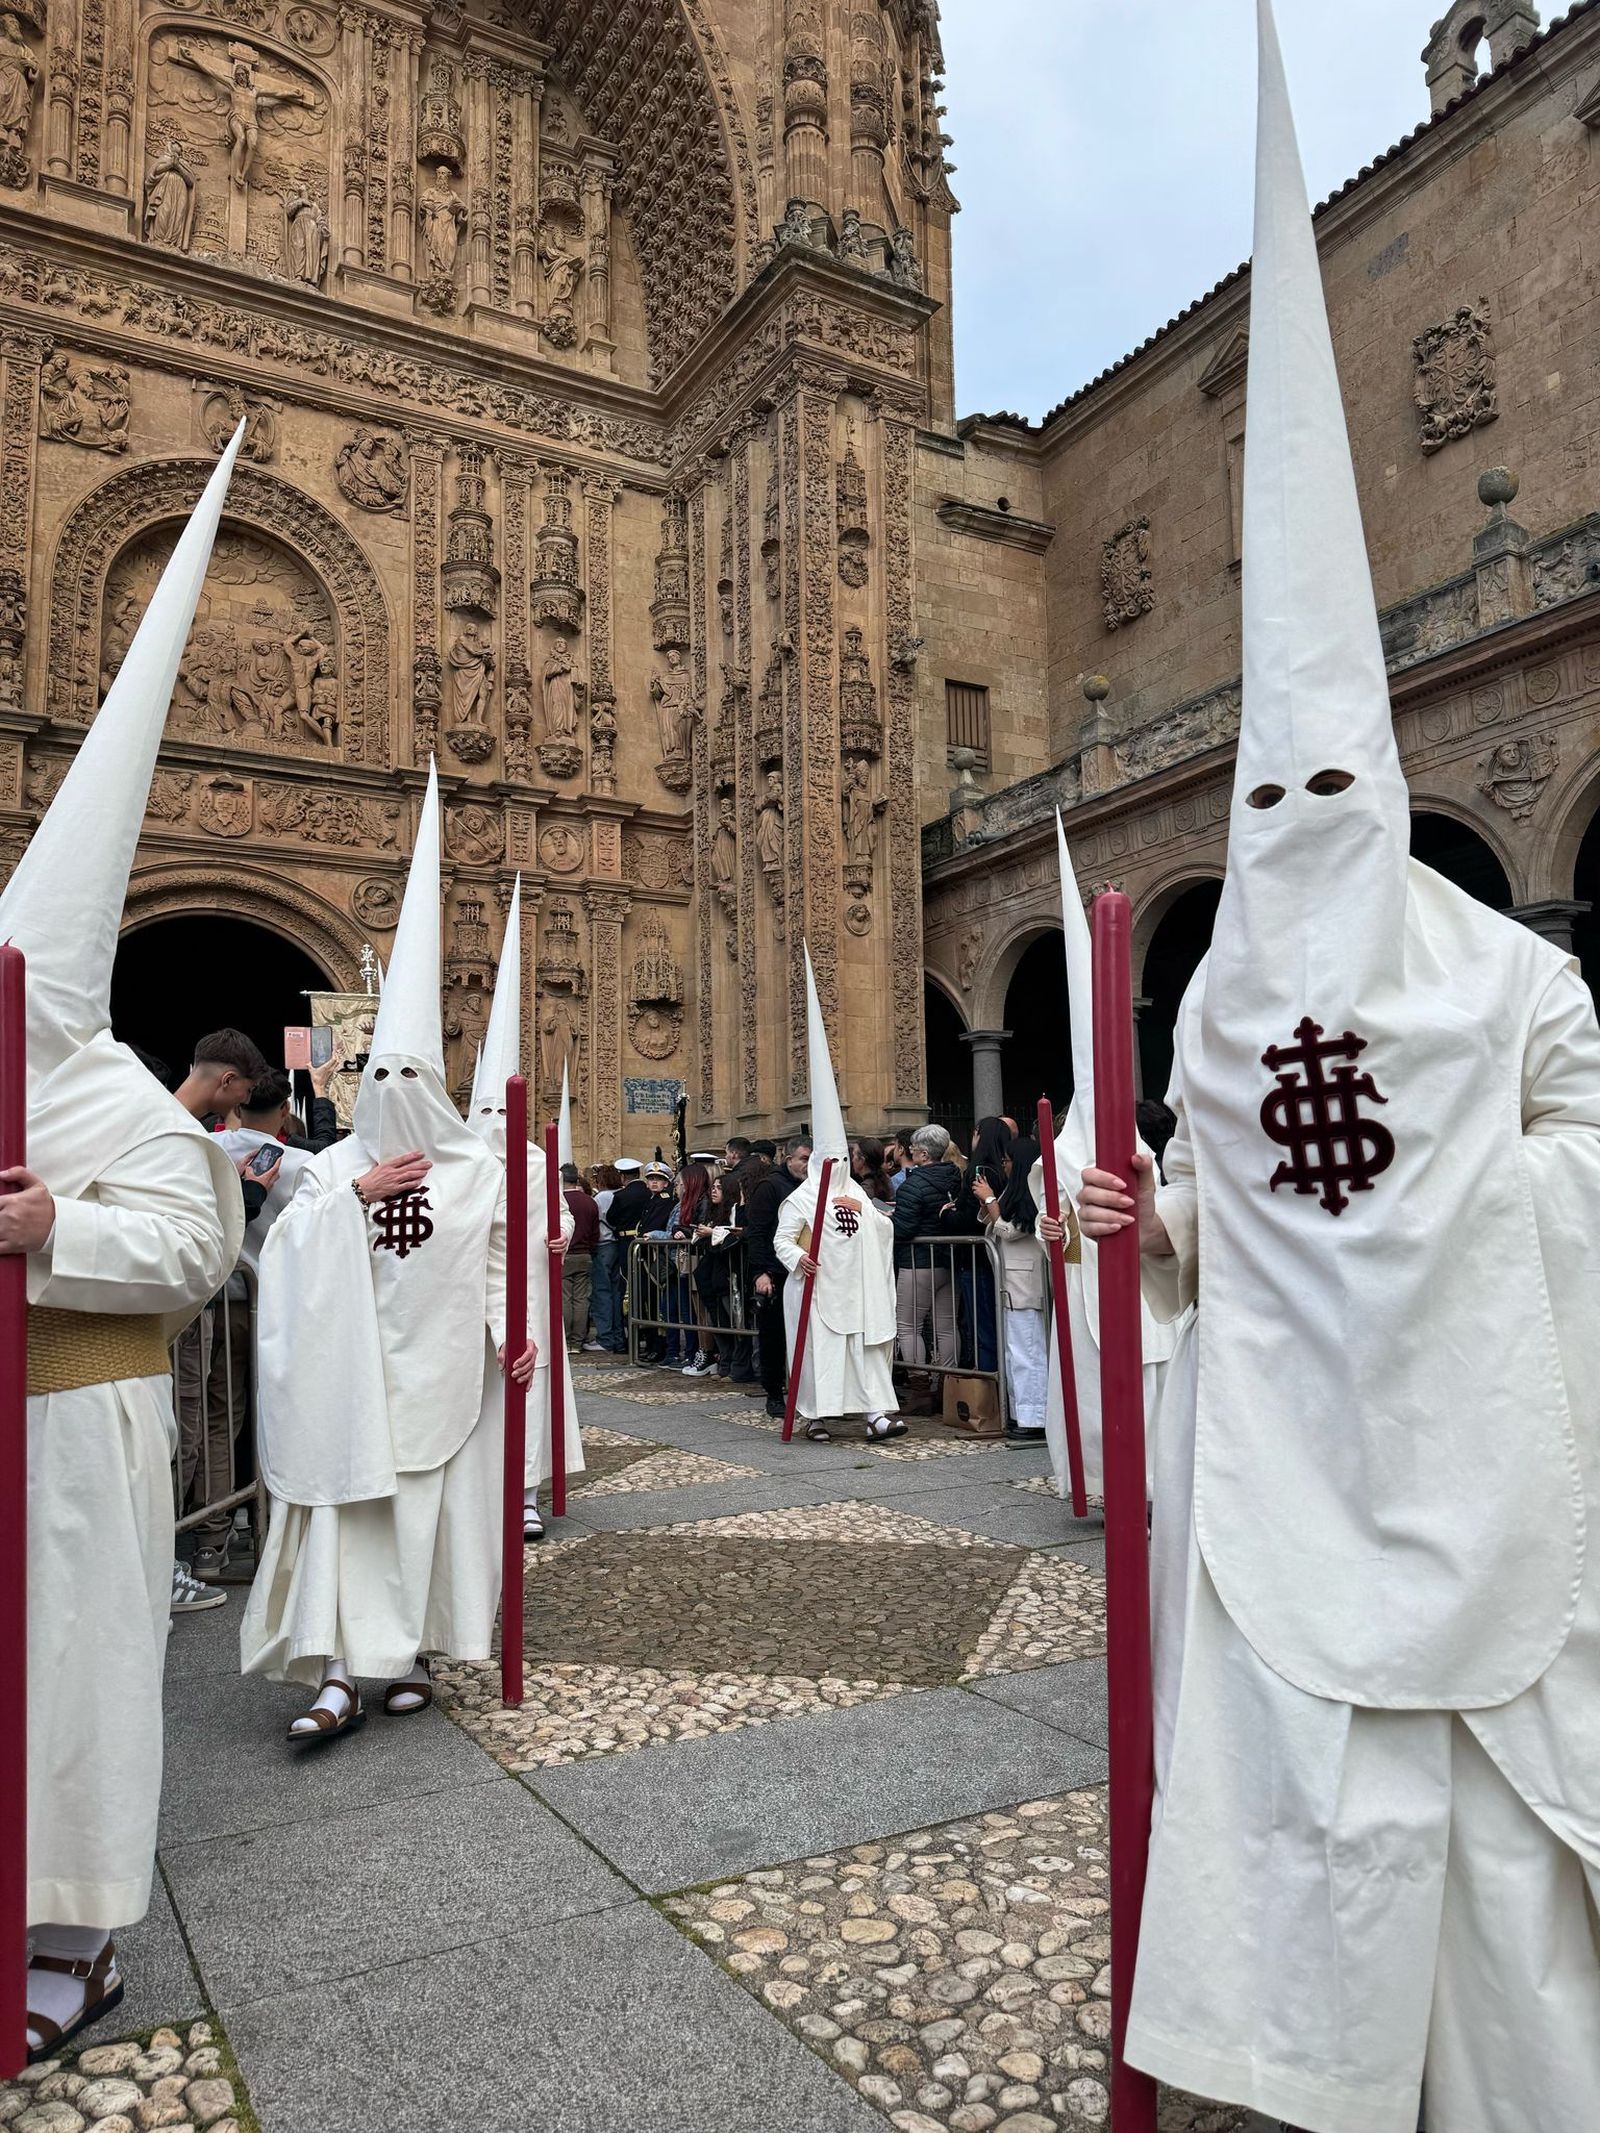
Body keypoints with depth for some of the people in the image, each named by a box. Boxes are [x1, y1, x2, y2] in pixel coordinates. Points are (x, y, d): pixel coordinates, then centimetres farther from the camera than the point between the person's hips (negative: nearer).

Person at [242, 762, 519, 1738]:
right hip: (358, 1367, 1)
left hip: (443, 1366, 0)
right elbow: (287, 1247, -3)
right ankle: (340, 1674, -1)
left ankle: (417, 1653, 19)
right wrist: (353, 1197, -13)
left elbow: (498, 1266, 3)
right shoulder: (337, 1168, 6)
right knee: (347, 1503, -4)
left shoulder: (480, 1170, 2)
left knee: (439, 1503, 5)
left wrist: (512, 1333, -10)